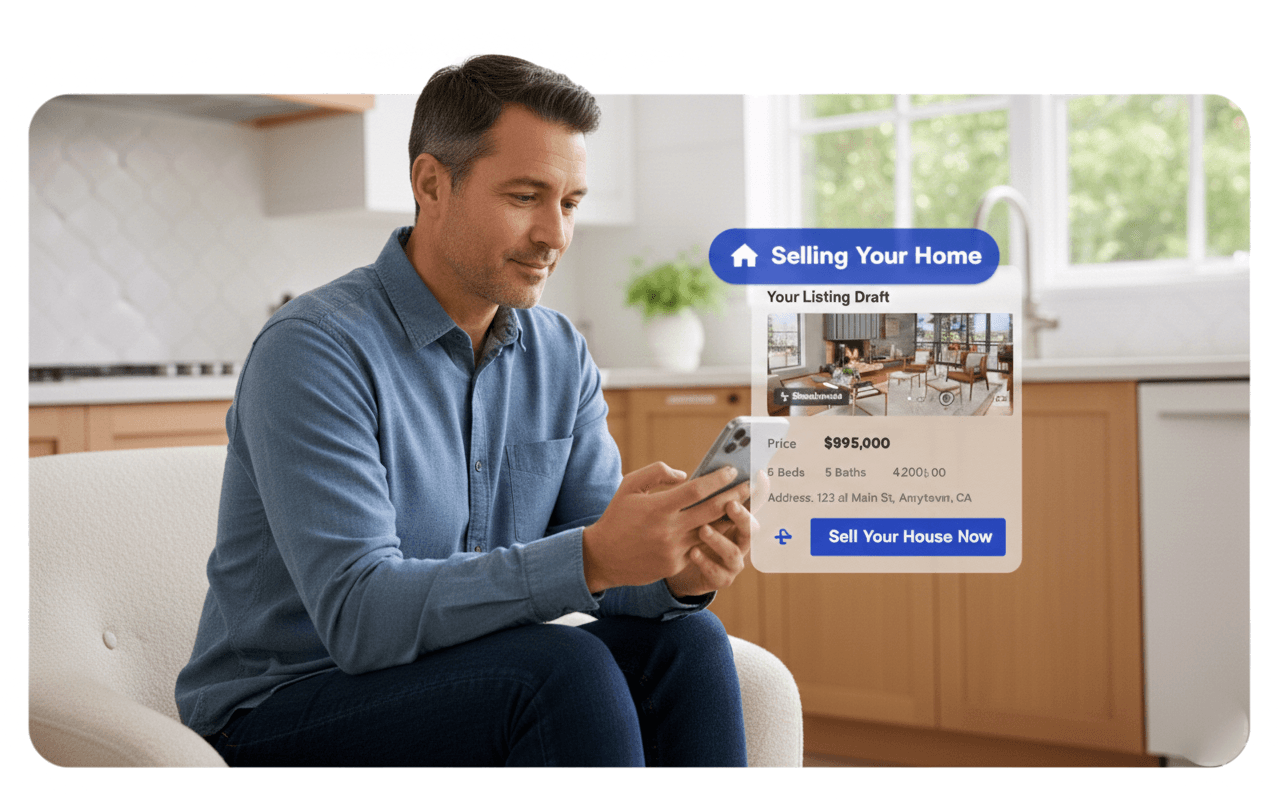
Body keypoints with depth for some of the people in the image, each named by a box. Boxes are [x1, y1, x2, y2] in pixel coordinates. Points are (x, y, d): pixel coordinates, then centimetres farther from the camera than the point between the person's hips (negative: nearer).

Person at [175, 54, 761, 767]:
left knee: (680, 640, -18)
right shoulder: (314, 350, -19)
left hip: (460, 694, 6)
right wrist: (590, 557, -38)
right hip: (280, 720, -6)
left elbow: (601, 560, 0)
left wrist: (681, 570, -24)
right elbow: (359, 615, -27)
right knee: (562, 668, -28)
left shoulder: (562, 357, 4)